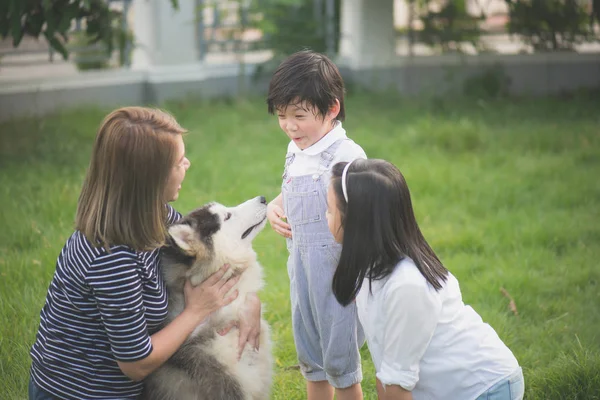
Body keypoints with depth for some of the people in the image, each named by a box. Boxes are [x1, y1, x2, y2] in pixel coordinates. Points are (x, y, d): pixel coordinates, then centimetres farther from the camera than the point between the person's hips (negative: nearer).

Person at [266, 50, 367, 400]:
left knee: (340, 361, 7)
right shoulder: (295, 152, 6)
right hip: (302, 266, 8)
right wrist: (275, 207, 3)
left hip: (337, 269, -7)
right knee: (310, 357, 21)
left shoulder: (347, 156, -19)